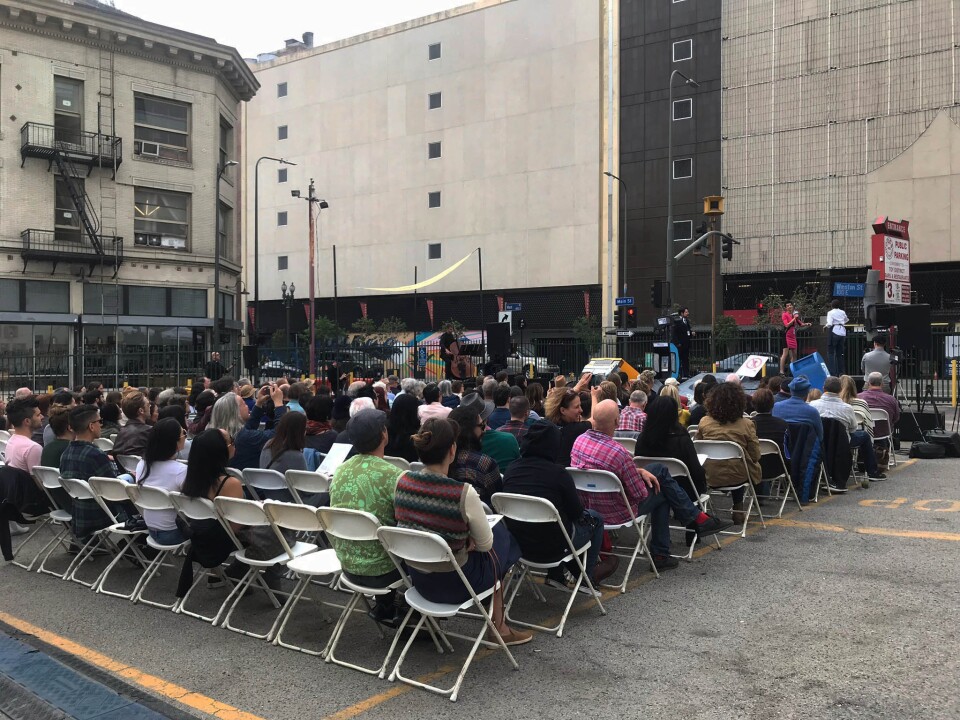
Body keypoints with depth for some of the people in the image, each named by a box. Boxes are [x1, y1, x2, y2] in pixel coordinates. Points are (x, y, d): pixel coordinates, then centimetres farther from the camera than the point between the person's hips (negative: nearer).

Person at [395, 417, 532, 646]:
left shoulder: (403, 481, -11)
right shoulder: (464, 493, -28)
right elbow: (485, 544, -14)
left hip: (417, 580, 6)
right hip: (453, 584, -5)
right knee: (503, 534, 22)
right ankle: (499, 626, 37)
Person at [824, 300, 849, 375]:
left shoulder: (830, 313, -4)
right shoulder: (842, 312, 13)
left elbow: (829, 324, -15)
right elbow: (847, 320, 30)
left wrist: (826, 326, 5)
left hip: (834, 332, -5)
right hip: (842, 332, 5)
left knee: (831, 352, -2)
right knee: (840, 353, 12)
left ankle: (832, 371, -10)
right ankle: (841, 371, 13)